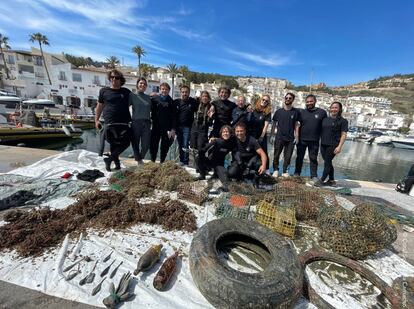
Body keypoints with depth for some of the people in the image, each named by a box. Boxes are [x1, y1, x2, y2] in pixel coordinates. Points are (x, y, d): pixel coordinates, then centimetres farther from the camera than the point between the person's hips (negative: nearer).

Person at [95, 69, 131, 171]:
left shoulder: (126, 92, 13)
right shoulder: (104, 91, 10)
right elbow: (99, 106, 15)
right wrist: (96, 120, 12)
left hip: (124, 123, 2)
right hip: (110, 123, -1)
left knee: (126, 142, -6)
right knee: (113, 144, 1)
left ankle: (110, 159, 6)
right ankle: (117, 162, 13)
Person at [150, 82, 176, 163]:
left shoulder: (171, 102, 4)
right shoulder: (154, 99, 5)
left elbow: (174, 116, 0)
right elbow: (150, 110, 6)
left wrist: (173, 129, -7)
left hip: (167, 128, 0)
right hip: (156, 127, 0)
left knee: (165, 146, 6)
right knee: (153, 145, 5)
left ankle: (162, 162, 20)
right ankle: (152, 161, 19)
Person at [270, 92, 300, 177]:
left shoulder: (295, 111, 4)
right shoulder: (278, 111, 5)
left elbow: (296, 125, 4)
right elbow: (274, 124, 7)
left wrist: (296, 137, -3)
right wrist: (271, 135, 1)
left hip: (290, 138, 0)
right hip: (279, 138, 0)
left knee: (288, 156, 4)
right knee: (276, 155, 1)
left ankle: (285, 171, 15)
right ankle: (275, 170, 14)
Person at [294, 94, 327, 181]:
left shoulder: (322, 112, 0)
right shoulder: (301, 112, 2)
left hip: (314, 141, -1)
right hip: (302, 139, 1)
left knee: (313, 158, 8)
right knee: (299, 157, 10)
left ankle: (314, 176, 17)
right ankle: (297, 173, 23)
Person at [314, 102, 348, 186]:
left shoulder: (343, 121, 0)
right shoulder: (325, 119, 13)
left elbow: (343, 135, -5)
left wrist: (339, 146, -15)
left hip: (333, 145, -5)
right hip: (323, 144, 5)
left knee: (327, 162, -5)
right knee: (328, 163, 12)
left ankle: (322, 180, 3)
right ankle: (331, 180, 24)